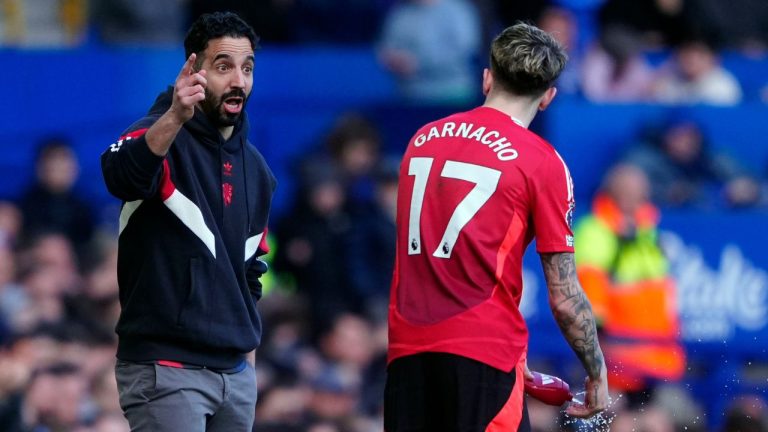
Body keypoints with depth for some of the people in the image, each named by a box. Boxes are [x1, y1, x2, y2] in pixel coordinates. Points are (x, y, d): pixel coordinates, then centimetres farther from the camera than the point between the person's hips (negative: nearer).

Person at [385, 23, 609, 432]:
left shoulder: (423, 138, 13)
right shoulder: (543, 163, -3)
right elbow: (565, 299, -5)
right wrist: (598, 375, 9)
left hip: (407, 351, 5)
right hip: (485, 349, -5)